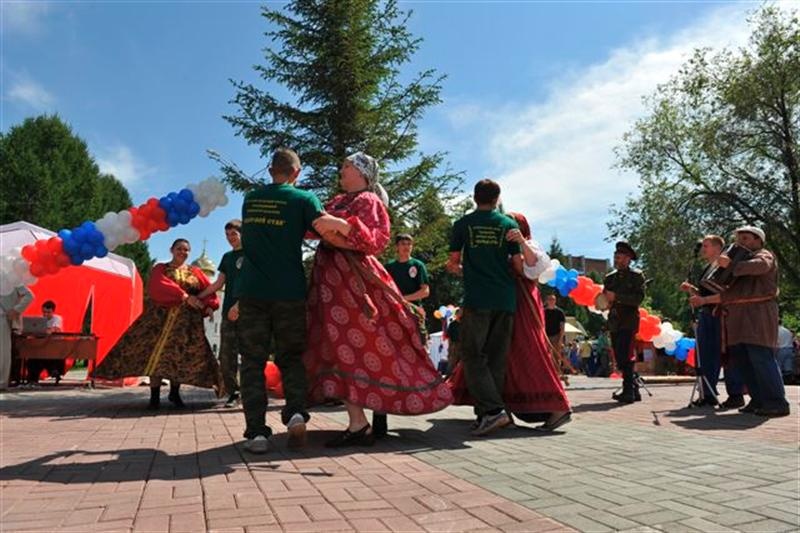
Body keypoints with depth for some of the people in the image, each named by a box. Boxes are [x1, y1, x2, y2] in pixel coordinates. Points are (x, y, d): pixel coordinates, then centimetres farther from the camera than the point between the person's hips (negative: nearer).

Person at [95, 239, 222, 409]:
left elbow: (210, 291, 8)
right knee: (156, 354, -6)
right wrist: (184, 296, -23)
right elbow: (158, 287, -12)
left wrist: (209, 306, -14)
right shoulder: (160, 269, 7)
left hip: (187, 320, 2)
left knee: (182, 355, 0)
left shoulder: (195, 272, 14)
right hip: (161, 317, -2)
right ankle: (154, 396, 2)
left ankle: (175, 392, 16)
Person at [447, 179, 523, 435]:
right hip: (506, 300, 3)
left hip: (477, 300, -3)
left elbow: (453, 264, 6)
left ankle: (492, 410, -14)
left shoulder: (463, 224, 4)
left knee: (473, 355, 0)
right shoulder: (509, 224, 7)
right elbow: (519, 265, 3)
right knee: (496, 358, 10)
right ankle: (487, 411, 12)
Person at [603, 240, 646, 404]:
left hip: (629, 321, -6)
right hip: (614, 322, 6)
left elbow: (639, 298, -11)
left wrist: (616, 297, -18)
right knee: (620, 359, 8)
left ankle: (628, 391, -10)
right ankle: (633, 390, 18)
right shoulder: (610, 277, 16)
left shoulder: (636, 276, 0)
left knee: (625, 357, -15)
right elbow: (605, 298, 20)